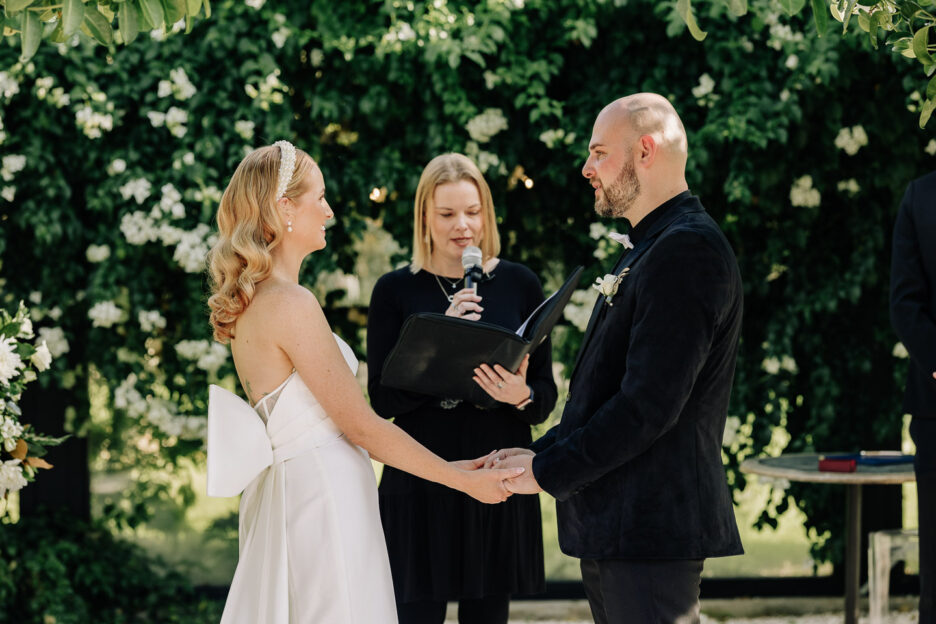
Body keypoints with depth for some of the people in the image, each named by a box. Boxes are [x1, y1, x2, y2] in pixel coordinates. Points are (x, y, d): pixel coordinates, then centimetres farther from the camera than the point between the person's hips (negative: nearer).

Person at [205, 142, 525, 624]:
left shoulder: (251, 300, 11)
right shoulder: (291, 304, -17)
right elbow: (360, 425, -15)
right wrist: (462, 479, -7)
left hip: (290, 490, 10)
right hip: (323, 496, -10)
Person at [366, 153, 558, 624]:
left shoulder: (518, 284, 5)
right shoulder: (396, 290, 1)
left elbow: (546, 398, 6)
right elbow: (382, 400, -6)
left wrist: (522, 396, -17)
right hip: (420, 485, -2)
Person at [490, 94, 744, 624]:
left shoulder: (688, 249, -16)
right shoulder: (648, 250, 19)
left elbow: (648, 405, -22)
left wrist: (547, 472, -14)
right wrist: (543, 452, 9)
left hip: (651, 529, -10)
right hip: (612, 528, 10)